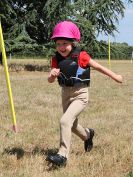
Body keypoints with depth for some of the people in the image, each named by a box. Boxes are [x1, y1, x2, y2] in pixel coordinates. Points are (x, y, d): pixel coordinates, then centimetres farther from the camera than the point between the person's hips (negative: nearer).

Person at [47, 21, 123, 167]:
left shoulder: (81, 56, -14)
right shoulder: (56, 59, -4)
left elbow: (98, 67, -2)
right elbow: (50, 80, -9)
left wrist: (115, 76, 8)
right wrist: (52, 75, -33)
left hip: (80, 95, -6)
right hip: (66, 95, 6)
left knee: (65, 120, -24)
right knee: (72, 125, 22)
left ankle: (63, 155, -18)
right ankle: (87, 134, 55)